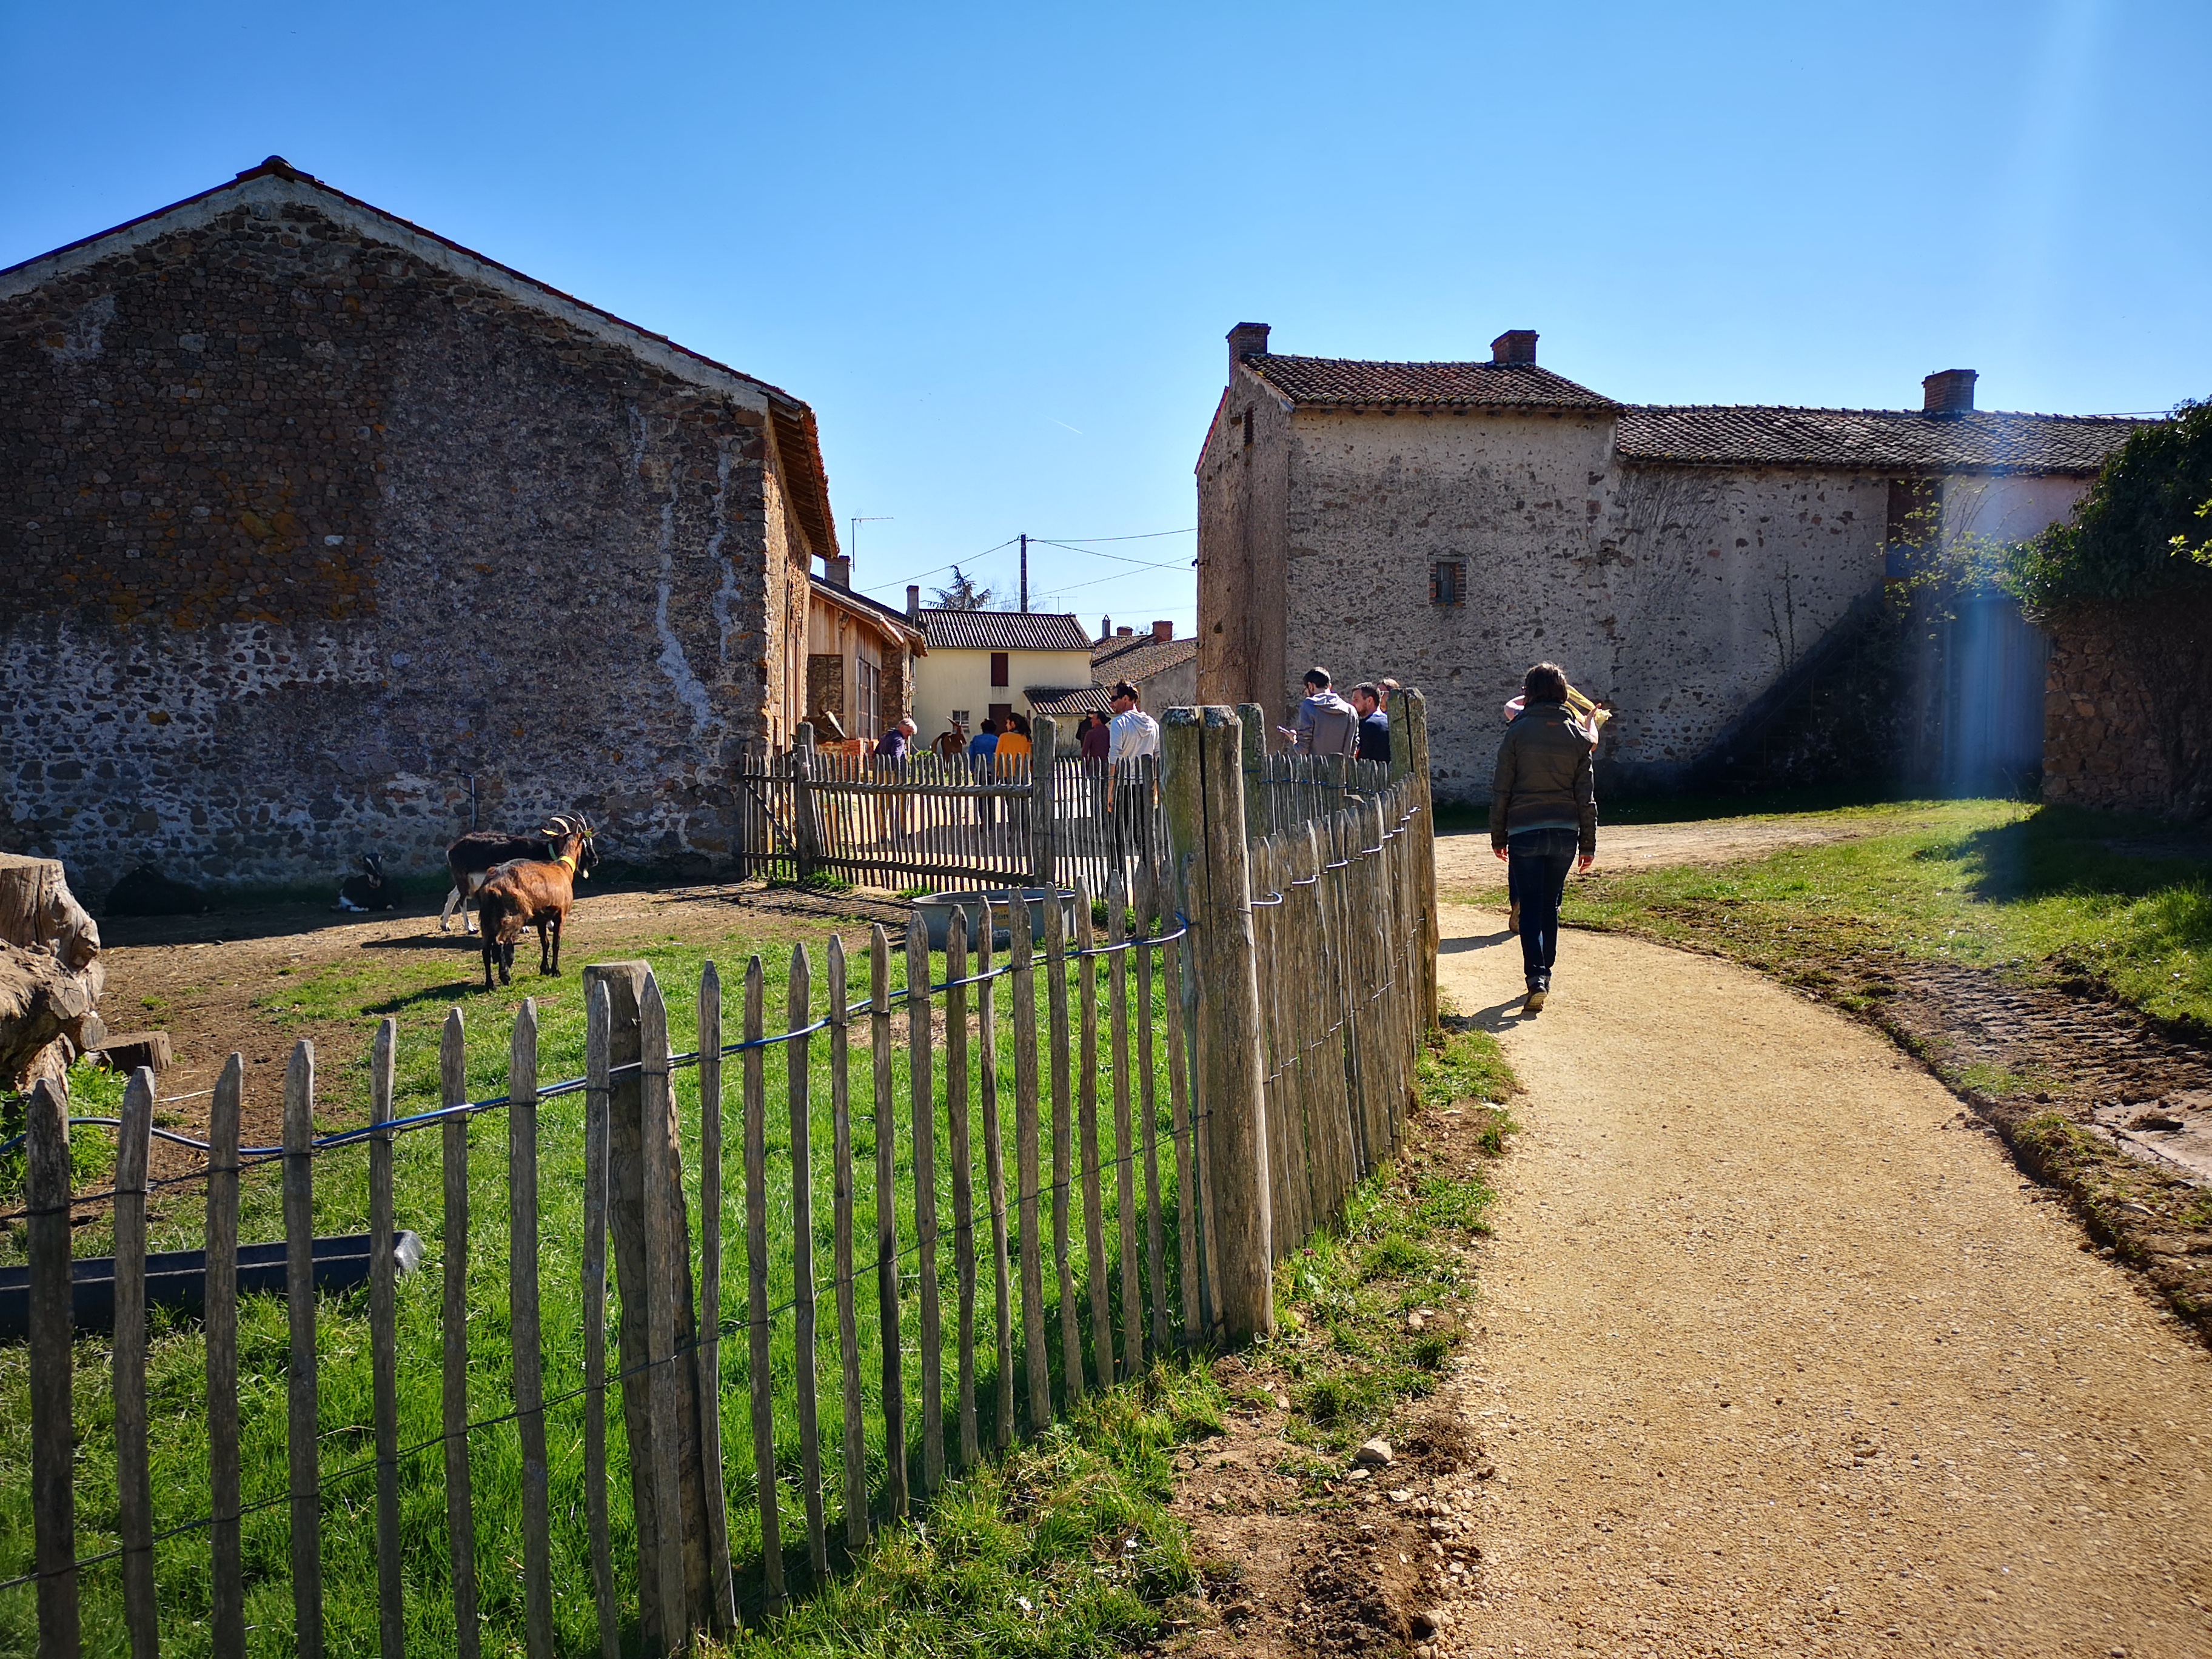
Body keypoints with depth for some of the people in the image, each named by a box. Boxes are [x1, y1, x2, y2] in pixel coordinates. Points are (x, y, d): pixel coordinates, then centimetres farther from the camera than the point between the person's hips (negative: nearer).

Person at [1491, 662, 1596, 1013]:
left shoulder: (1518, 731, -5)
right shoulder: (1577, 735, 4)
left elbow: (1501, 789, -3)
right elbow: (1586, 794, 7)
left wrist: (1498, 836, 6)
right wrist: (1588, 843, 12)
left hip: (1525, 832, -3)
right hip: (1565, 832, 3)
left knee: (1530, 908, -1)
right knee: (1550, 906, 16)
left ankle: (1537, 977, -15)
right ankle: (1546, 972, 22)